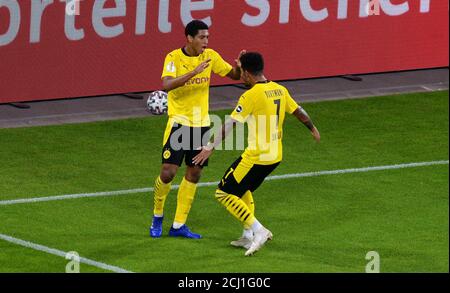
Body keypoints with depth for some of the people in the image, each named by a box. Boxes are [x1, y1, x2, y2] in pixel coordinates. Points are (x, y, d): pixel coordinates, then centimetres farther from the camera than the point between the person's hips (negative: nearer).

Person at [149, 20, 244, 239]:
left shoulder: (210, 56, 1)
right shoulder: (174, 58, -13)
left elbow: (234, 75, 8)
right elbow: (167, 85, -29)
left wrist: (241, 66, -15)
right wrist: (194, 72, -37)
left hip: (201, 123, 5)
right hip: (179, 122, -5)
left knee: (194, 173, 6)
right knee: (168, 172, -9)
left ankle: (178, 225, 15)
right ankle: (157, 216, 16)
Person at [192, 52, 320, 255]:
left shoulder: (251, 95, -17)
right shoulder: (280, 90, 6)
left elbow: (230, 124, -20)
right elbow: (299, 111, 19)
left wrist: (210, 148, -19)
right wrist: (313, 129, 38)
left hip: (256, 157, -9)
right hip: (275, 156, 9)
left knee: (224, 194, -1)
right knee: (243, 190, 28)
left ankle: (258, 231, -8)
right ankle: (248, 236, 24)